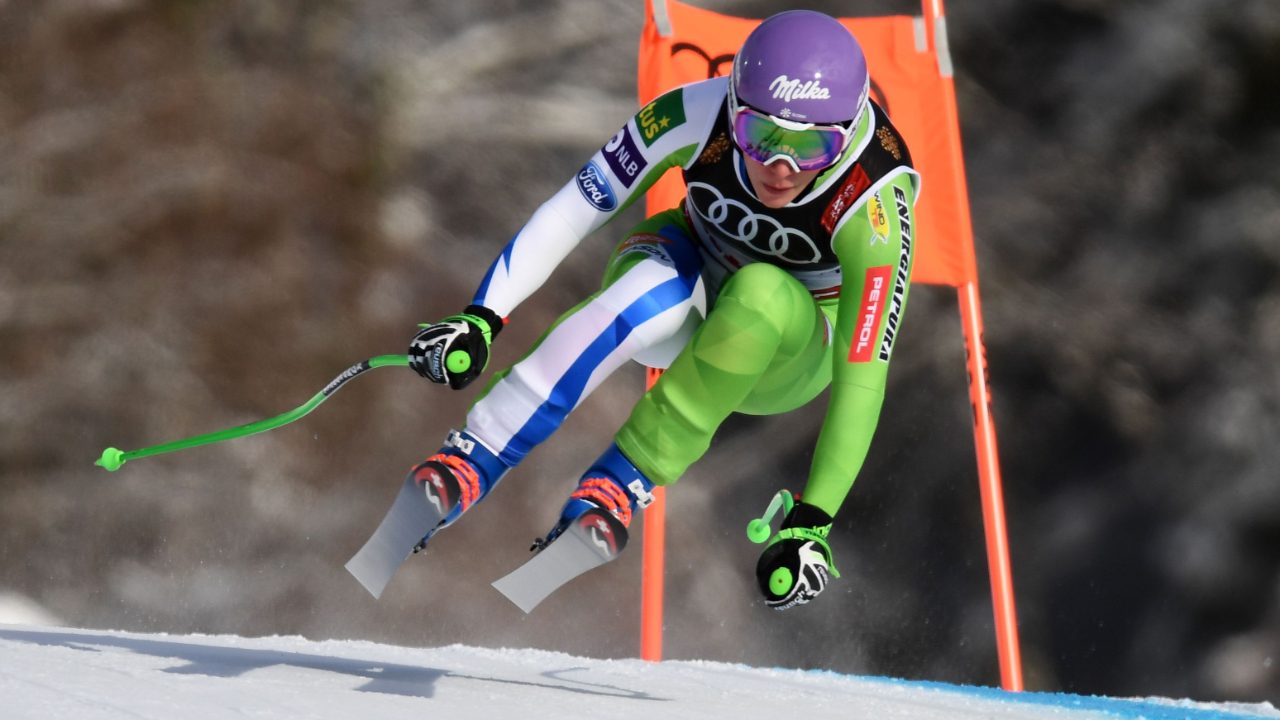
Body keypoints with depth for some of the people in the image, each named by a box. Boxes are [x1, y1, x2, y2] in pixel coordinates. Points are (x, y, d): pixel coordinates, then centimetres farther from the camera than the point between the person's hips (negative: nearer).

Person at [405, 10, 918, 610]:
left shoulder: (875, 204, -33)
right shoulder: (699, 116, -29)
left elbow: (862, 379, -32)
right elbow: (571, 211, -20)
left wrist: (812, 521, -37)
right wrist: (482, 319, -28)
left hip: (789, 351, -1)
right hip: (690, 273, 1)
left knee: (763, 296, -37)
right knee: (655, 296, -36)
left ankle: (624, 482, -28)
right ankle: (470, 462, -34)